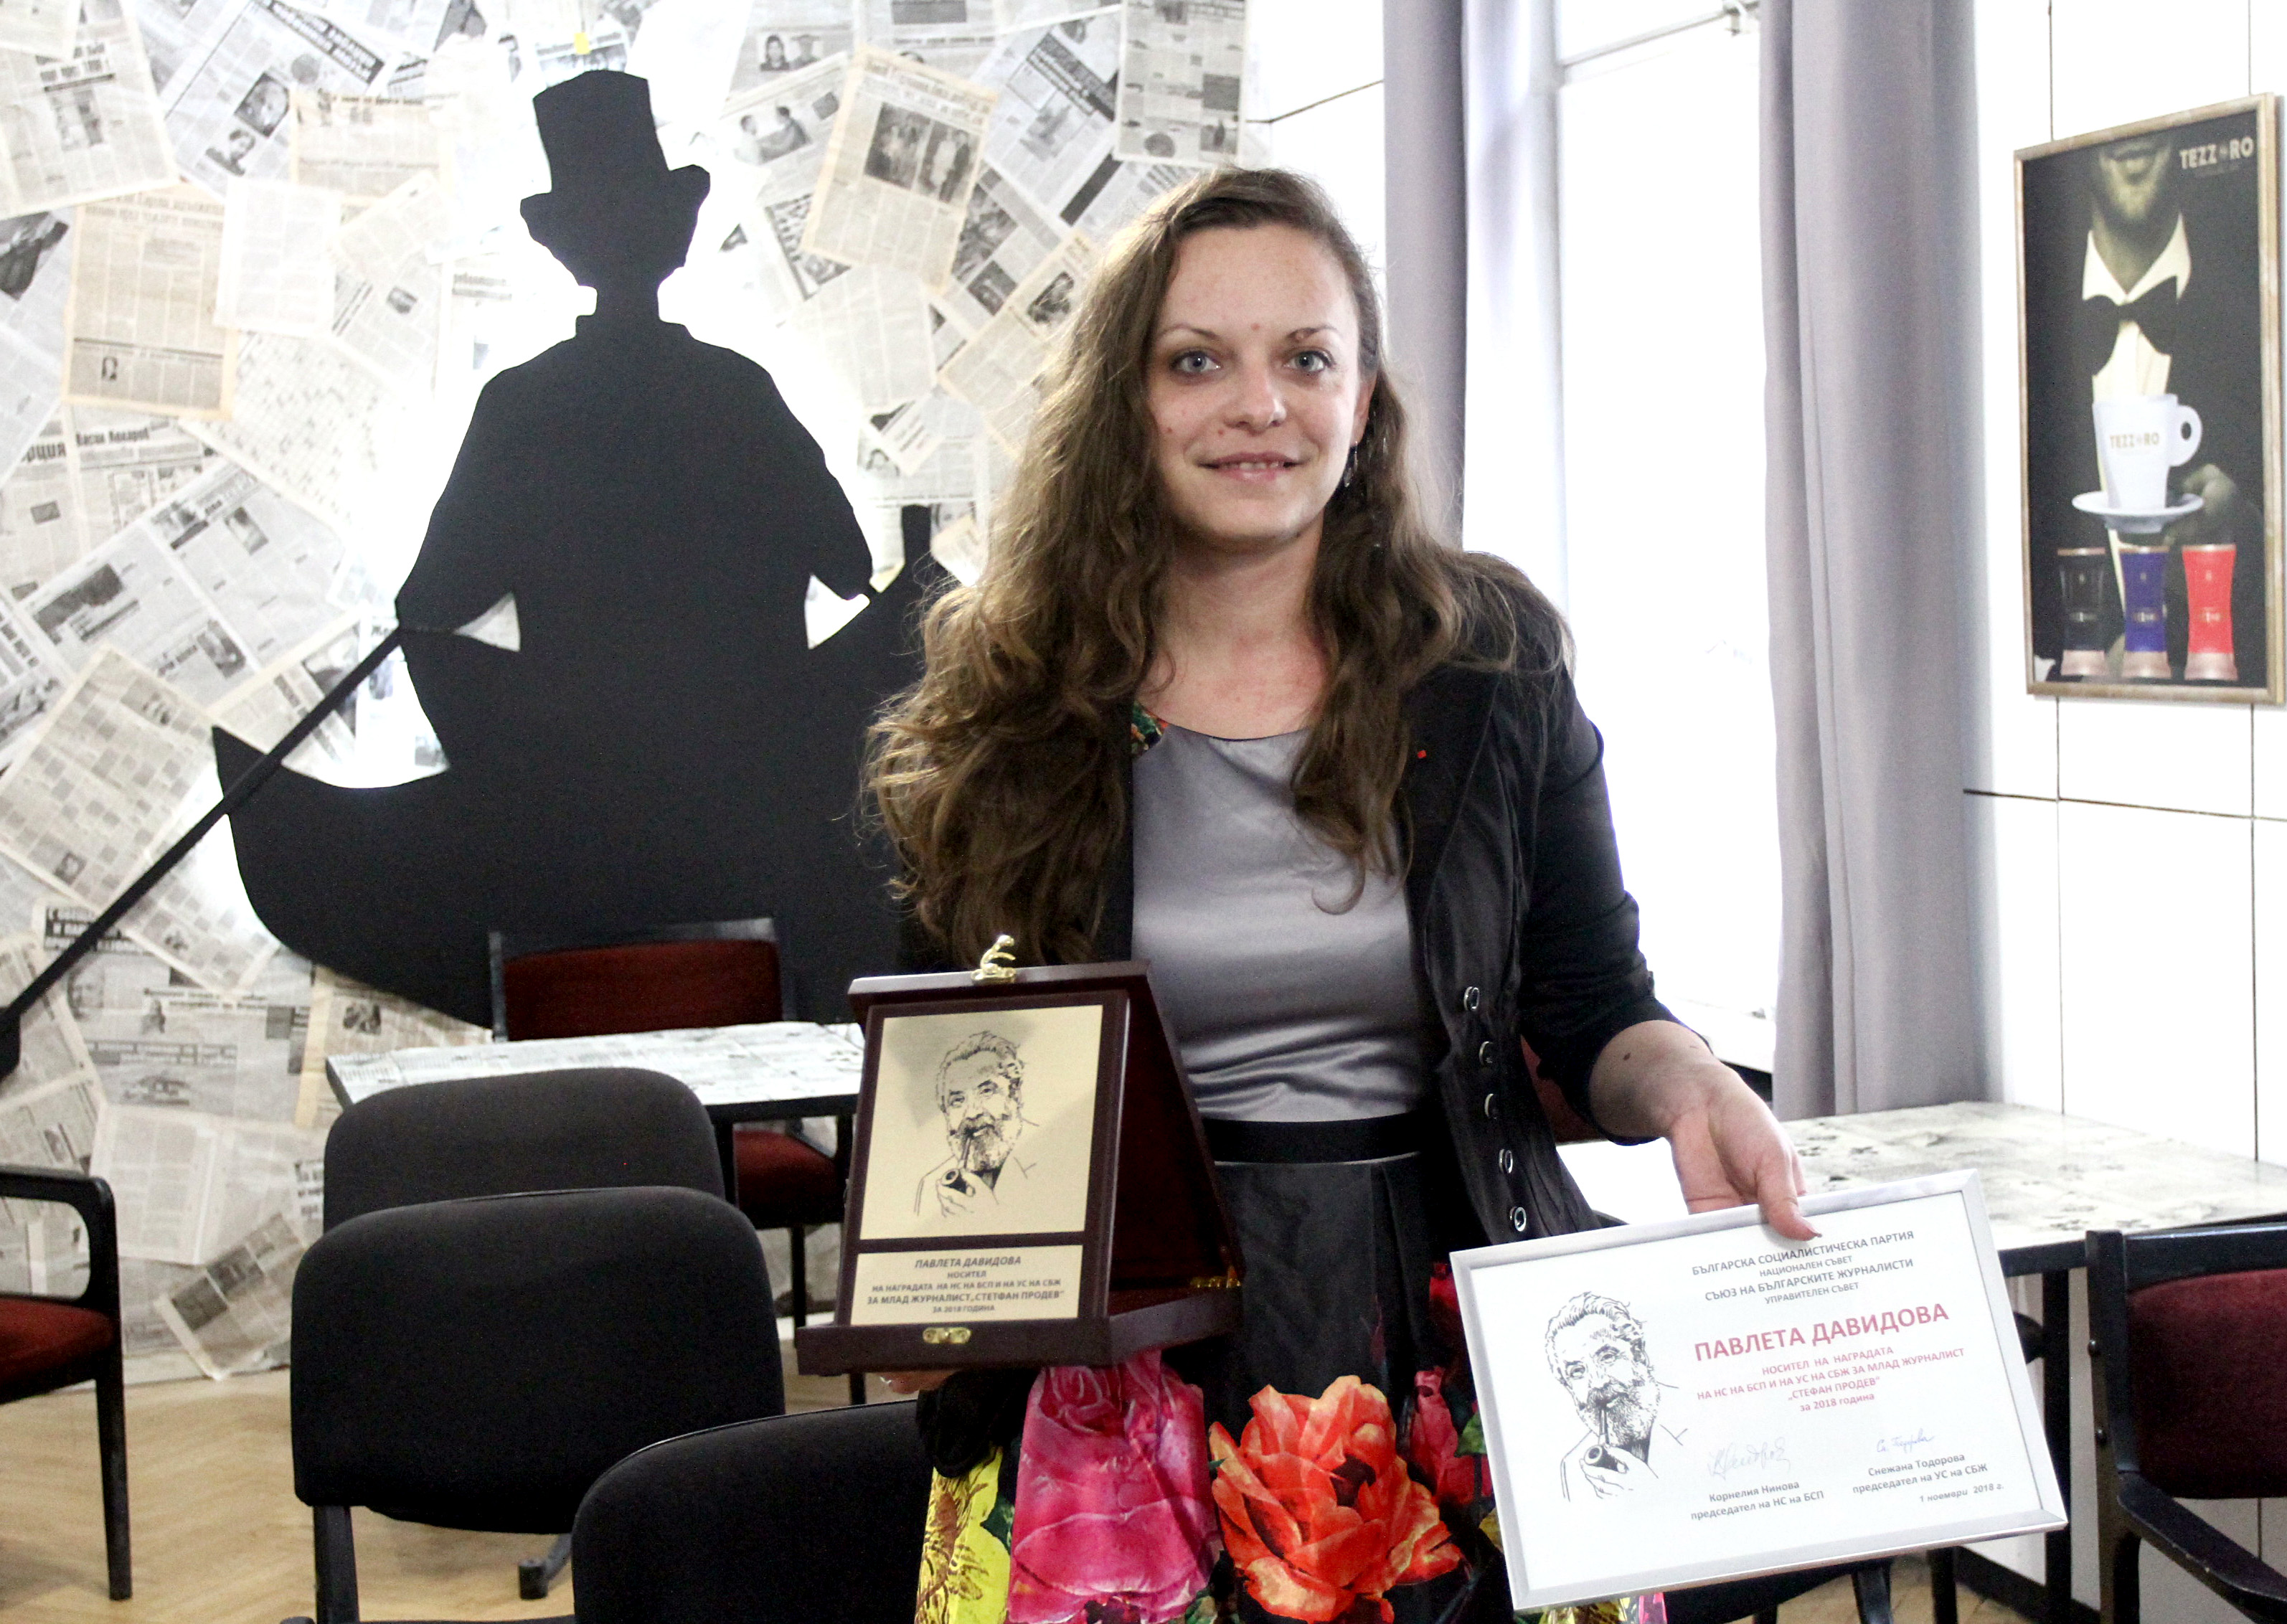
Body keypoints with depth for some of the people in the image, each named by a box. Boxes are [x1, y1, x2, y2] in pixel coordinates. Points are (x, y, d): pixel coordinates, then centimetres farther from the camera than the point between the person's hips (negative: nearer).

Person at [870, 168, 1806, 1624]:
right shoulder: (1007, 709, 0)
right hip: (1127, 1378, 0)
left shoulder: (1491, 659, 0)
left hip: (1451, 1348, 1)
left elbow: (1596, 1012, 6)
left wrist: (1686, 1085, -17)